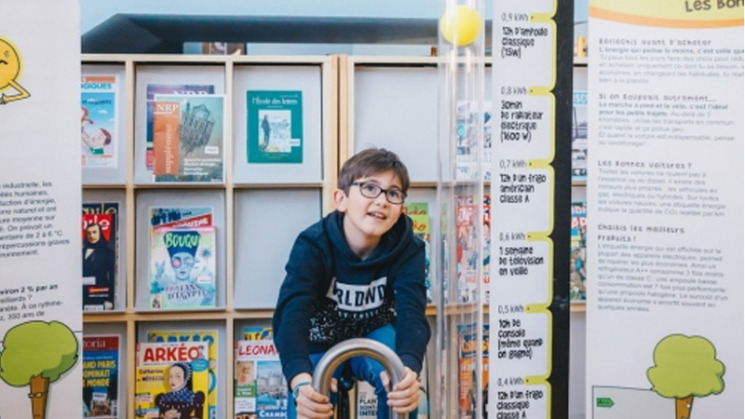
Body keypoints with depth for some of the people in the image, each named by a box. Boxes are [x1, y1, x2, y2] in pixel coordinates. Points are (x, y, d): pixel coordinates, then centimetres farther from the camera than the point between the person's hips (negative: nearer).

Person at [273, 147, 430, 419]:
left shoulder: (408, 249, -20)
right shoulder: (313, 245, -26)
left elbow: (411, 315, -35)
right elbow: (292, 315, -40)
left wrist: (407, 369, -58)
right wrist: (301, 381, -60)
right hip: (320, 347, 0)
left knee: (400, 380, -32)